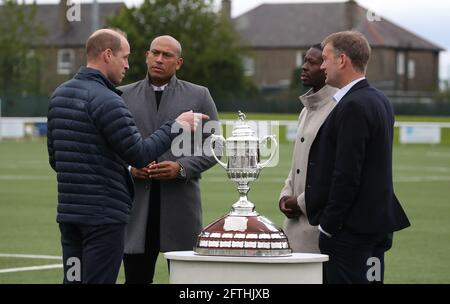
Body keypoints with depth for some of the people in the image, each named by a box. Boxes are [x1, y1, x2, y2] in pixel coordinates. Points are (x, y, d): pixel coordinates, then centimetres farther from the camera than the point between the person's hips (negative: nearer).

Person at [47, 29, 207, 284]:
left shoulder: (59, 95, 12)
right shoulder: (106, 100, -15)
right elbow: (140, 154, -16)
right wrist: (176, 126, -6)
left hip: (68, 209, 8)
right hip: (104, 215, -8)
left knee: (74, 279, 11)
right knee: (98, 280, -5)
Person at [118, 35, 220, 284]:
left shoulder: (199, 96, 7)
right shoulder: (123, 96, 11)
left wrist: (181, 168, -11)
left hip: (180, 205, -1)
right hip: (136, 206, 1)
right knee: (136, 278, 1)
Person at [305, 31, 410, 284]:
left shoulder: (353, 106, -17)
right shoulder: (380, 100, 13)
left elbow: (346, 174, -21)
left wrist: (328, 224, -15)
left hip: (352, 226, -10)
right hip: (378, 220, 10)